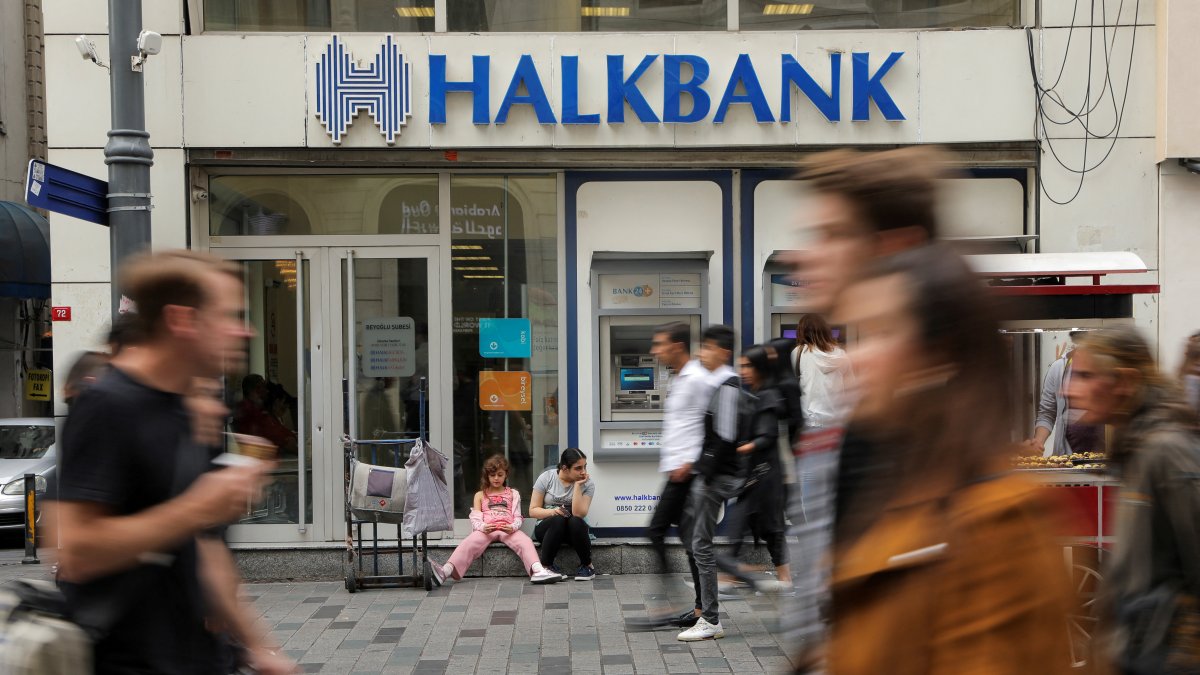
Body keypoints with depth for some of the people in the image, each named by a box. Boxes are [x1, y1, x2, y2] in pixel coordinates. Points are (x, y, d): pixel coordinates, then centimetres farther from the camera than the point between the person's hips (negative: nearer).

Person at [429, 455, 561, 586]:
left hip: (508, 529, 0)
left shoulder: (513, 494, 23)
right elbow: (475, 519, 10)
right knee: (469, 543, -33)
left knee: (525, 541, -33)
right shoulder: (480, 495, 23)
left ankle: (538, 570, -57)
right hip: (486, 529, 0)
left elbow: (517, 517, 12)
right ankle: (446, 571, -55)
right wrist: (483, 527, -16)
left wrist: (513, 527, -14)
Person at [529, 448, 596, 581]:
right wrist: (552, 512, -25)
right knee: (559, 519, -35)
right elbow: (533, 511, -6)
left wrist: (577, 485, -22)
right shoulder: (546, 478, -7)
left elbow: (579, 514, -20)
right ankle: (546, 565, -22)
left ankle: (587, 565, -16)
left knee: (575, 521, -34)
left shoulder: (587, 484, -7)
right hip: (547, 528, -1)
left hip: (573, 530, 1)